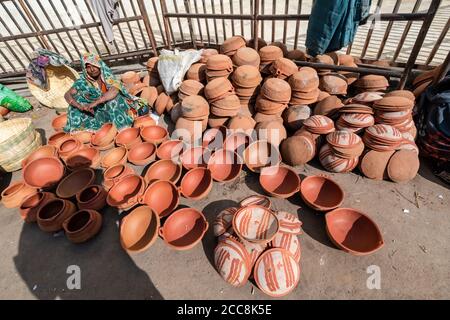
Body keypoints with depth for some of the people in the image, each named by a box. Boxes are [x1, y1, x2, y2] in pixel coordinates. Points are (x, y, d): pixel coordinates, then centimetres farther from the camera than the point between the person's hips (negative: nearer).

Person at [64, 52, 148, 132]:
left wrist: (96, 102, -38)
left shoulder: (107, 75, -10)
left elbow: (115, 90, -31)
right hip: (98, 111, 3)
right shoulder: (83, 81, -3)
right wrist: (80, 106, -31)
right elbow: (67, 95, -10)